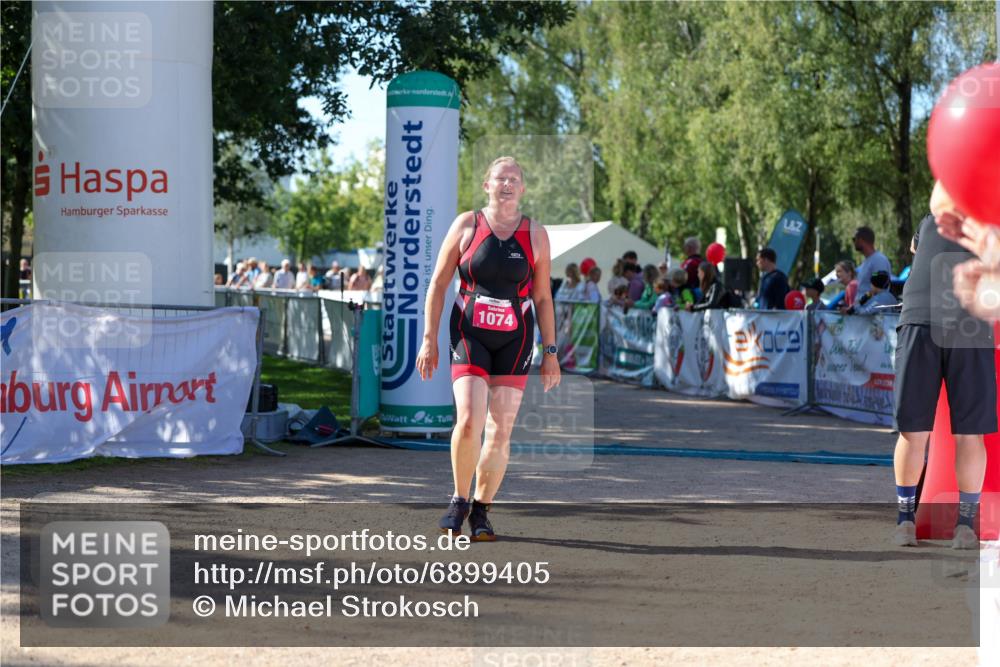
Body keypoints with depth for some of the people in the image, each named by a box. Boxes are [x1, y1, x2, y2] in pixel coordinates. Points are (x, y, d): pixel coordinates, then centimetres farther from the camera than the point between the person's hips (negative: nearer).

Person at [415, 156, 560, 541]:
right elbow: (438, 283, 4)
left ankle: (481, 511, 11)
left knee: (501, 431, -1)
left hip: (514, 339, 2)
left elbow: (542, 297, 10)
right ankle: (459, 500, 3)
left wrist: (550, 351, 6)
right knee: (468, 421, -17)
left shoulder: (535, 235, 6)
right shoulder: (466, 225, 3)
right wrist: (429, 340, -1)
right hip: (469, 335, -2)